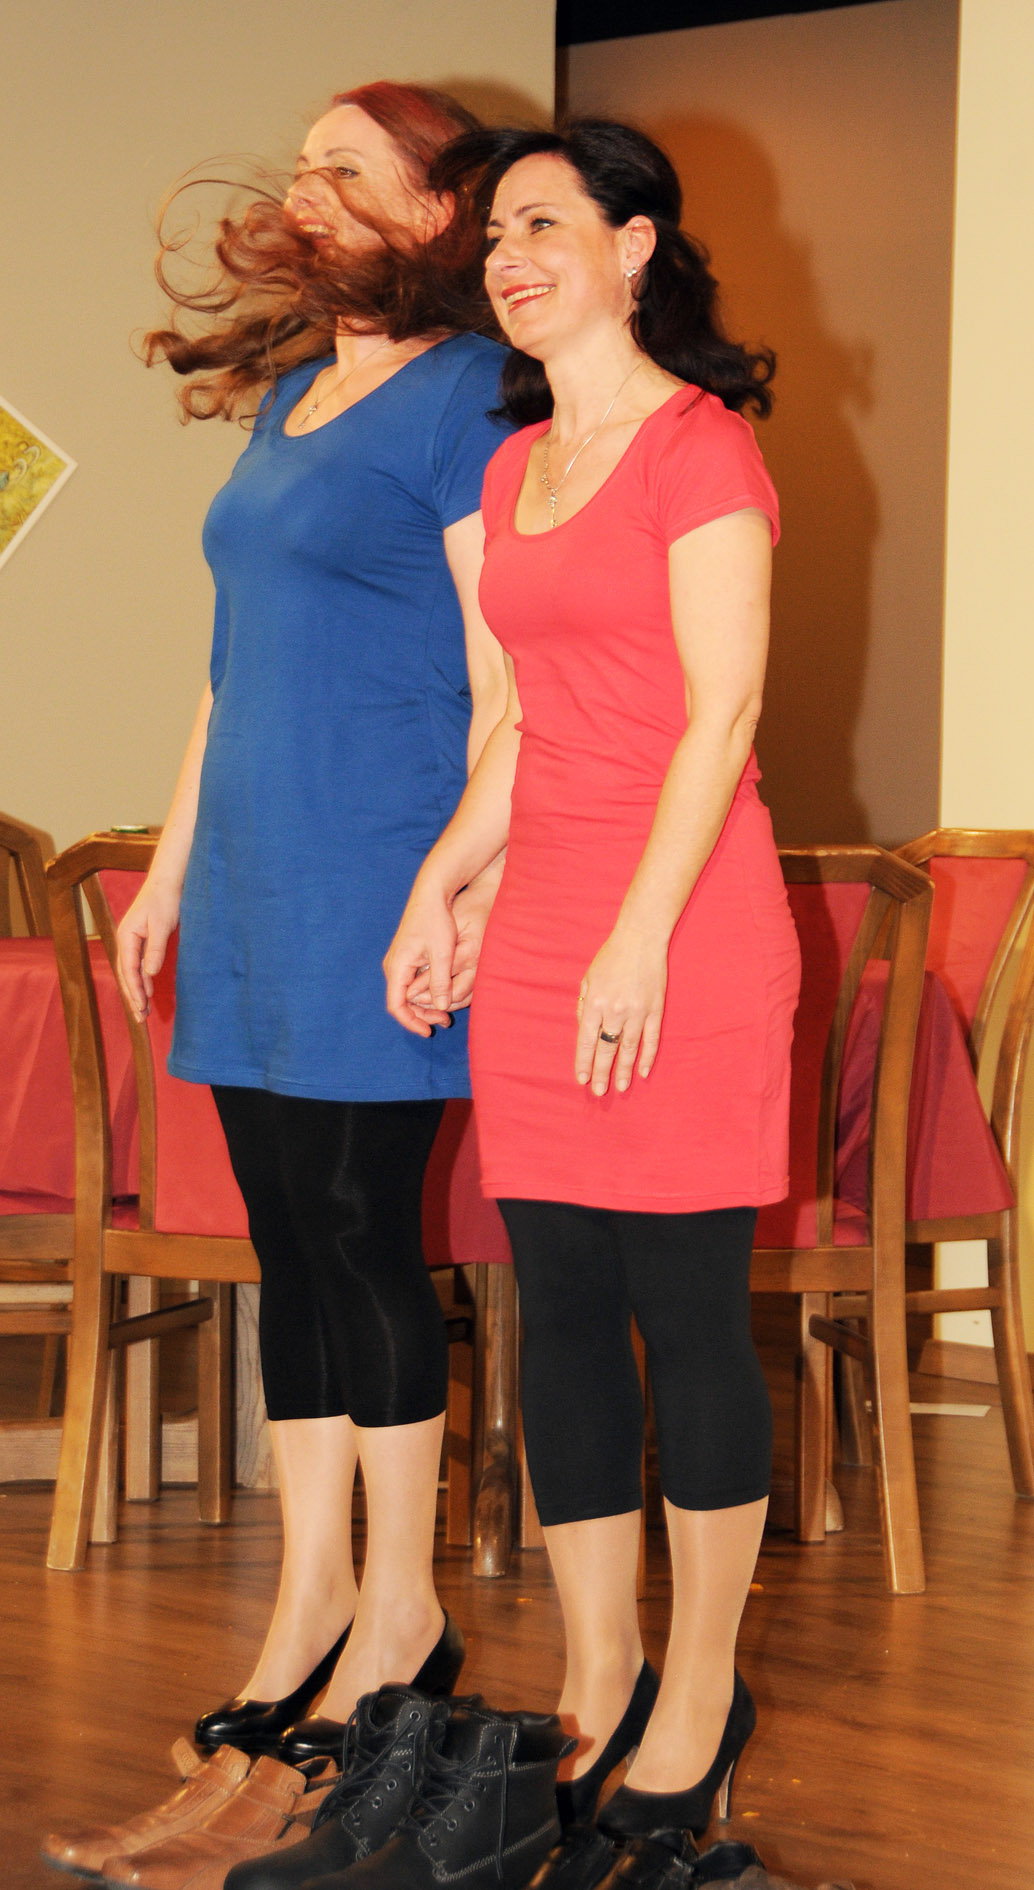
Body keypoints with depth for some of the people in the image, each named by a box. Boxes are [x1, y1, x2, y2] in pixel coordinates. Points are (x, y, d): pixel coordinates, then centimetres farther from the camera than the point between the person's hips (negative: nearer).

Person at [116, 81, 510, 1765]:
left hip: (378, 873, -8)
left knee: (359, 1229, -4)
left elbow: (504, 678, -13)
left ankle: (402, 1611, 6)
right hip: (255, 872, 8)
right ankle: (314, 1593, 16)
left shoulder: (464, 395, -8)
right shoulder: (291, 391, 17)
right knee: (290, 1236, 9)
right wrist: (174, 860, 21)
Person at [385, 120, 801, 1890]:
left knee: (686, 1309, -1)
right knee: (559, 1310, 8)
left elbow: (723, 714, -13)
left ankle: (699, 1698, 10)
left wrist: (641, 941, -17)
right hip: (539, 930, 7)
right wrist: (439, 884, 13)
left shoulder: (701, 447, -7)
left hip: (684, 929, -7)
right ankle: (596, 1692, 17)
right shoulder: (517, 470, 15)